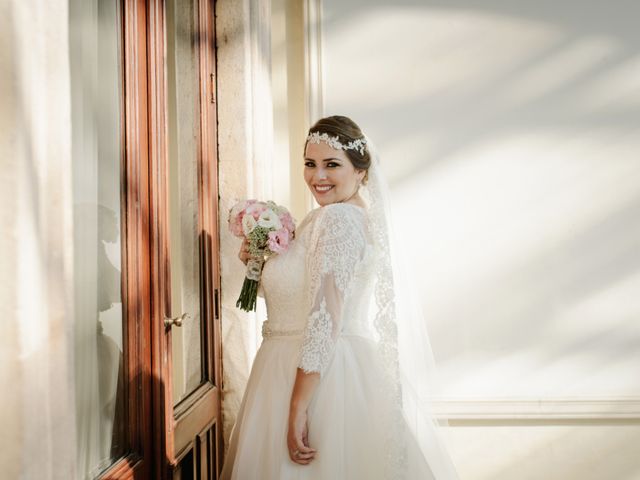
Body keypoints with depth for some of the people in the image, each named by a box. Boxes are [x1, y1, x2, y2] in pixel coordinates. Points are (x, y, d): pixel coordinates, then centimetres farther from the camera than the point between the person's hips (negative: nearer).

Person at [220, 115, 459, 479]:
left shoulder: (337, 219, -18)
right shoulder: (359, 216, 11)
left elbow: (325, 321, -24)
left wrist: (298, 408, -24)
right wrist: (263, 263, 11)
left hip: (318, 378, -9)